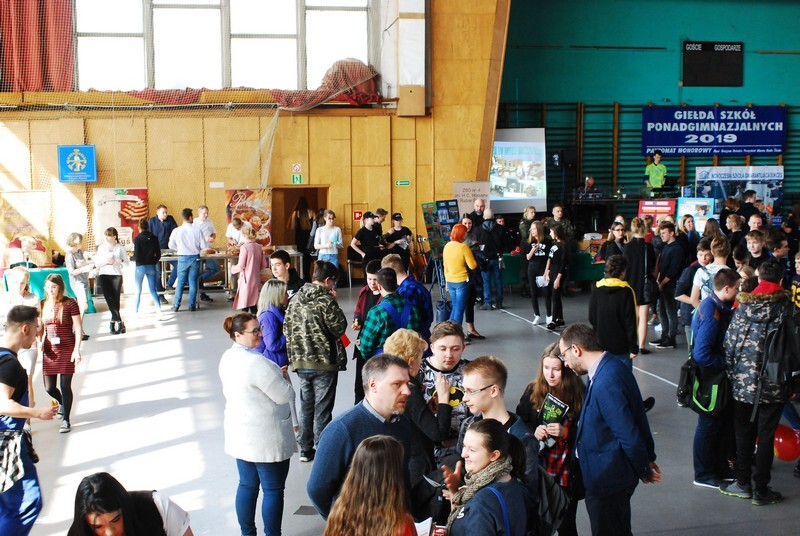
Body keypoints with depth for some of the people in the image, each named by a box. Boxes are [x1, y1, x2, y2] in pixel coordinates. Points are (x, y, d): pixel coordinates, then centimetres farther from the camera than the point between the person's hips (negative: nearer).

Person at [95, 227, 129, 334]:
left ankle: (114, 321, 9)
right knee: (109, 299, -9)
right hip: (104, 275, 1)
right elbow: (96, 263, 6)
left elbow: (126, 263, 2)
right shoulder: (101, 247, 9)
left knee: (115, 300, -3)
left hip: (117, 275, -1)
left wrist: (118, 261, -16)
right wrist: (106, 261, -12)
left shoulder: (120, 247, 4)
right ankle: (119, 322, -5)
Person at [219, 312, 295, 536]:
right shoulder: (256, 362, -26)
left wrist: (275, 375, 10)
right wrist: (284, 376, -2)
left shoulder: (228, 357, 4)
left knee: (247, 485, 18)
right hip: (266, 439, -9)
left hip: (240, 434, 9)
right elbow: (285, 395, -20)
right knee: (273, 490, 5)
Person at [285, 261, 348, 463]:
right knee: (322, 408, 4)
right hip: (325, 363, -6)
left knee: (306, 405, 16)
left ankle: (305, 449, 23)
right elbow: (340, 328, -12)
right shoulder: (325, 301, -16)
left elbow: (287, 328, 8)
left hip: (301, 362, 6)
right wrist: (334, 303, -3)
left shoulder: (296, 299, 4)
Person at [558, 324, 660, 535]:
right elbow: (637, 414, 11)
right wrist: (648, 458, 17)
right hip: (616, 476, 9)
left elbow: (629, 435, -26)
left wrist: (643, 470, -9)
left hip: (606, 481, -9)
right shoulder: (613, 367, 2)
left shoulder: (604, 384, -30)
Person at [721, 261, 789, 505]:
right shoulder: (785, 306, -6)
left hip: (743, 382, 2)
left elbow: (730, 342, 0)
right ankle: (761, 490, 12)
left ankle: (743, 484, 22)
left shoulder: (743, 305, 0)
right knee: (766, 437, 6)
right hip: (773, 385, -2)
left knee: (743, 434, 14)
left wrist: (731, 373, 10)